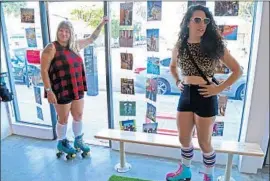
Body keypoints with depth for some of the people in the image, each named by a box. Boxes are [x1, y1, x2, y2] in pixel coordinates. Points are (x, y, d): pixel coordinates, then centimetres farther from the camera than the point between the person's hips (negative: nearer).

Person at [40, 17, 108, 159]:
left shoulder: (75, 45, 6)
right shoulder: (51, 48, -12)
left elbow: (91, 39, 20)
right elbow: (44, 70, -13)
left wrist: (101, 24, 15)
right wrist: (49, 91, -17)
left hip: (77, 89, 6)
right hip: (61, 91, -6)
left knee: (78, 115, 15)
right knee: (63, 119, 9)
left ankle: (78, 141, 36)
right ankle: (61, 143, 33)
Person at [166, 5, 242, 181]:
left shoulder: (215, 45, -9)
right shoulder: (180, 46, 1)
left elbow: (238, 71, -4)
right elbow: (172, 66, 22)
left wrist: (219, 89, -11)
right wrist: (178, 82, 8)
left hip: (205, 97, -3)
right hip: (185, 95, 4)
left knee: (204, 142, 10)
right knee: (184, 139, 17)